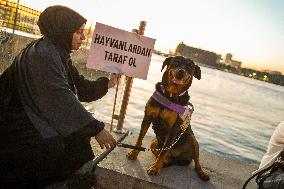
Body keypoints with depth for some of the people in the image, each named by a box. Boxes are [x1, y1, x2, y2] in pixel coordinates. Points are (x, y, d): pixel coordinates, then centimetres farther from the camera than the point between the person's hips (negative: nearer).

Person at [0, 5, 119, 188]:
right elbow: (61, 98, -27)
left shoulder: (59, 54, 9)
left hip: (43, 117, 9)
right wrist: (96, 128, -28)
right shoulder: (43, 54, -19)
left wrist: (107, 83, -1)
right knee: (53, 146, -24)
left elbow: (80, 88, 10)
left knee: (82, 132, -2)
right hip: (22, 123, -9)